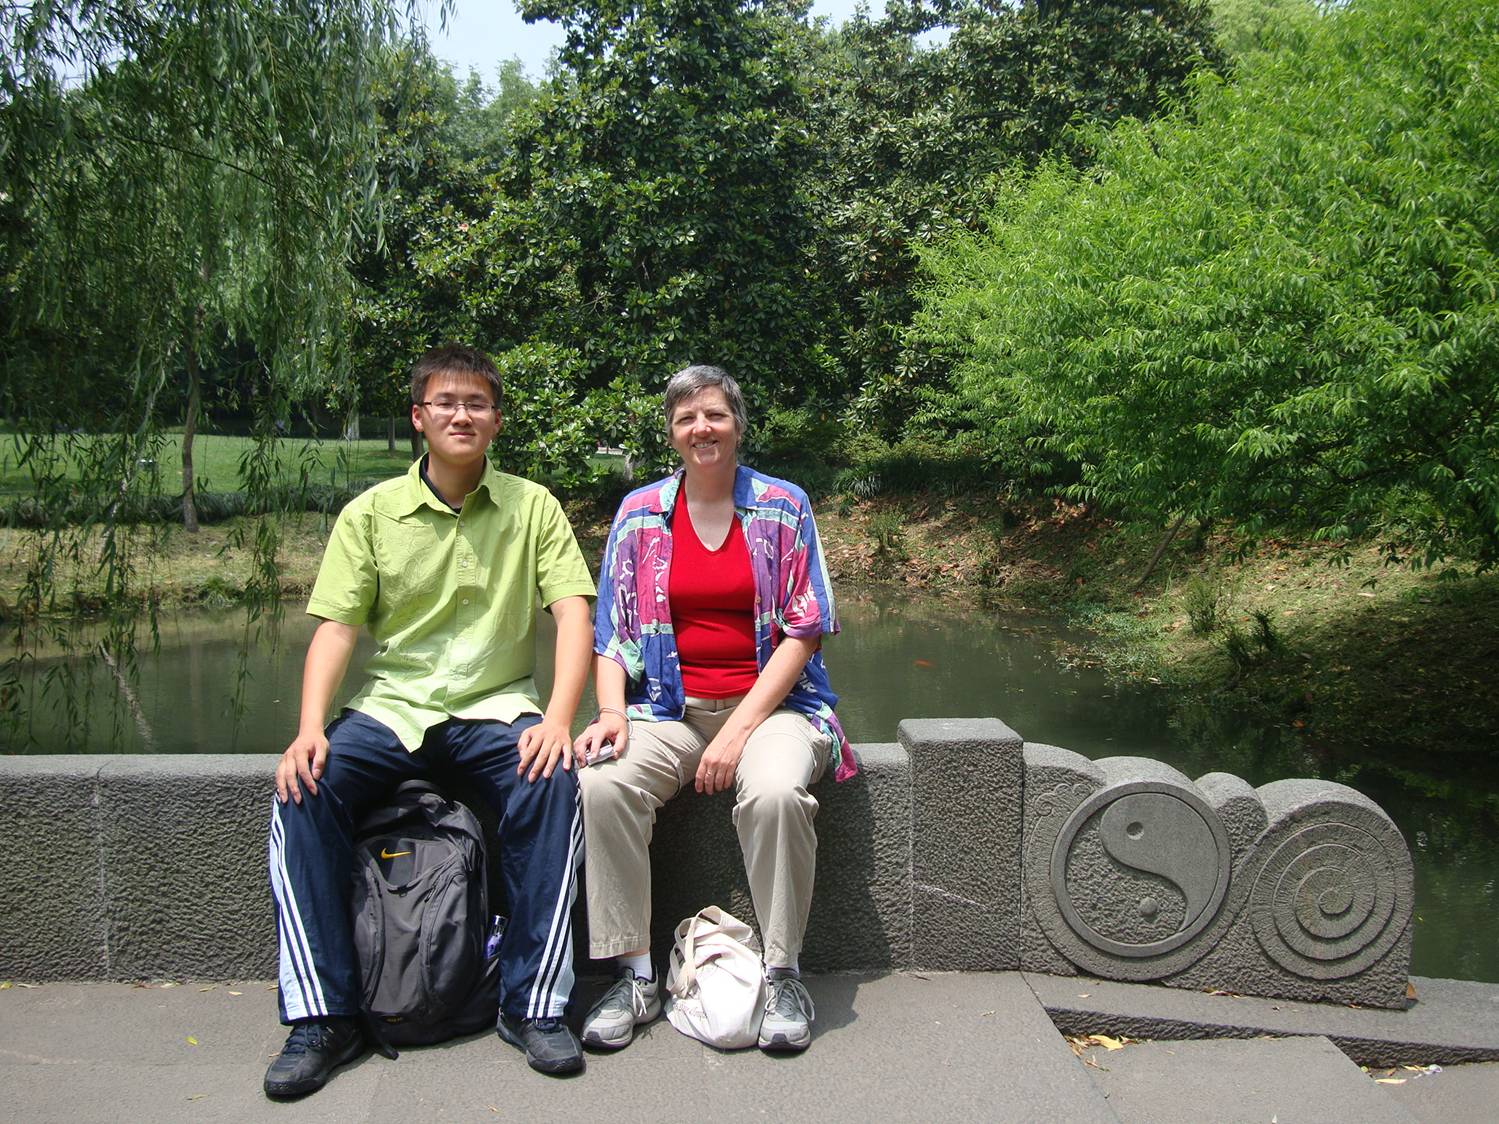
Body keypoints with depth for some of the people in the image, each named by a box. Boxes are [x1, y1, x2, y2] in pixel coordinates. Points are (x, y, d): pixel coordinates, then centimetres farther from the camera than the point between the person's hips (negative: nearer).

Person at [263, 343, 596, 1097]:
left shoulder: (531, 506, 4)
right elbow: (335, 627, 0)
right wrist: (310, 729, -16)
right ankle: (323, 1015, -13)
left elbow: (573, 612, -4)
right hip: (392, 705, 1)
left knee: (553, 781, -31)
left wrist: (557, 718, -20)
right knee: (302, 790, -25)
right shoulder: (371, 513, 6)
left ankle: (534, 1004, -18)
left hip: (496, 707, -1)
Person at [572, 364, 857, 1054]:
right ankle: (635, 976, -14)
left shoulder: (783, 506, 3)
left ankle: (783, 974, -15)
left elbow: (803, 631, -3)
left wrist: (740, 728, -13)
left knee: (775, 792, -35)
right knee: (602, 783, -28)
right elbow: (611, 633, 8)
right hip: (669, 708, 2)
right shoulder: (640, 512, 9)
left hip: (769, 701, -2)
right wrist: (612, 712, -12)